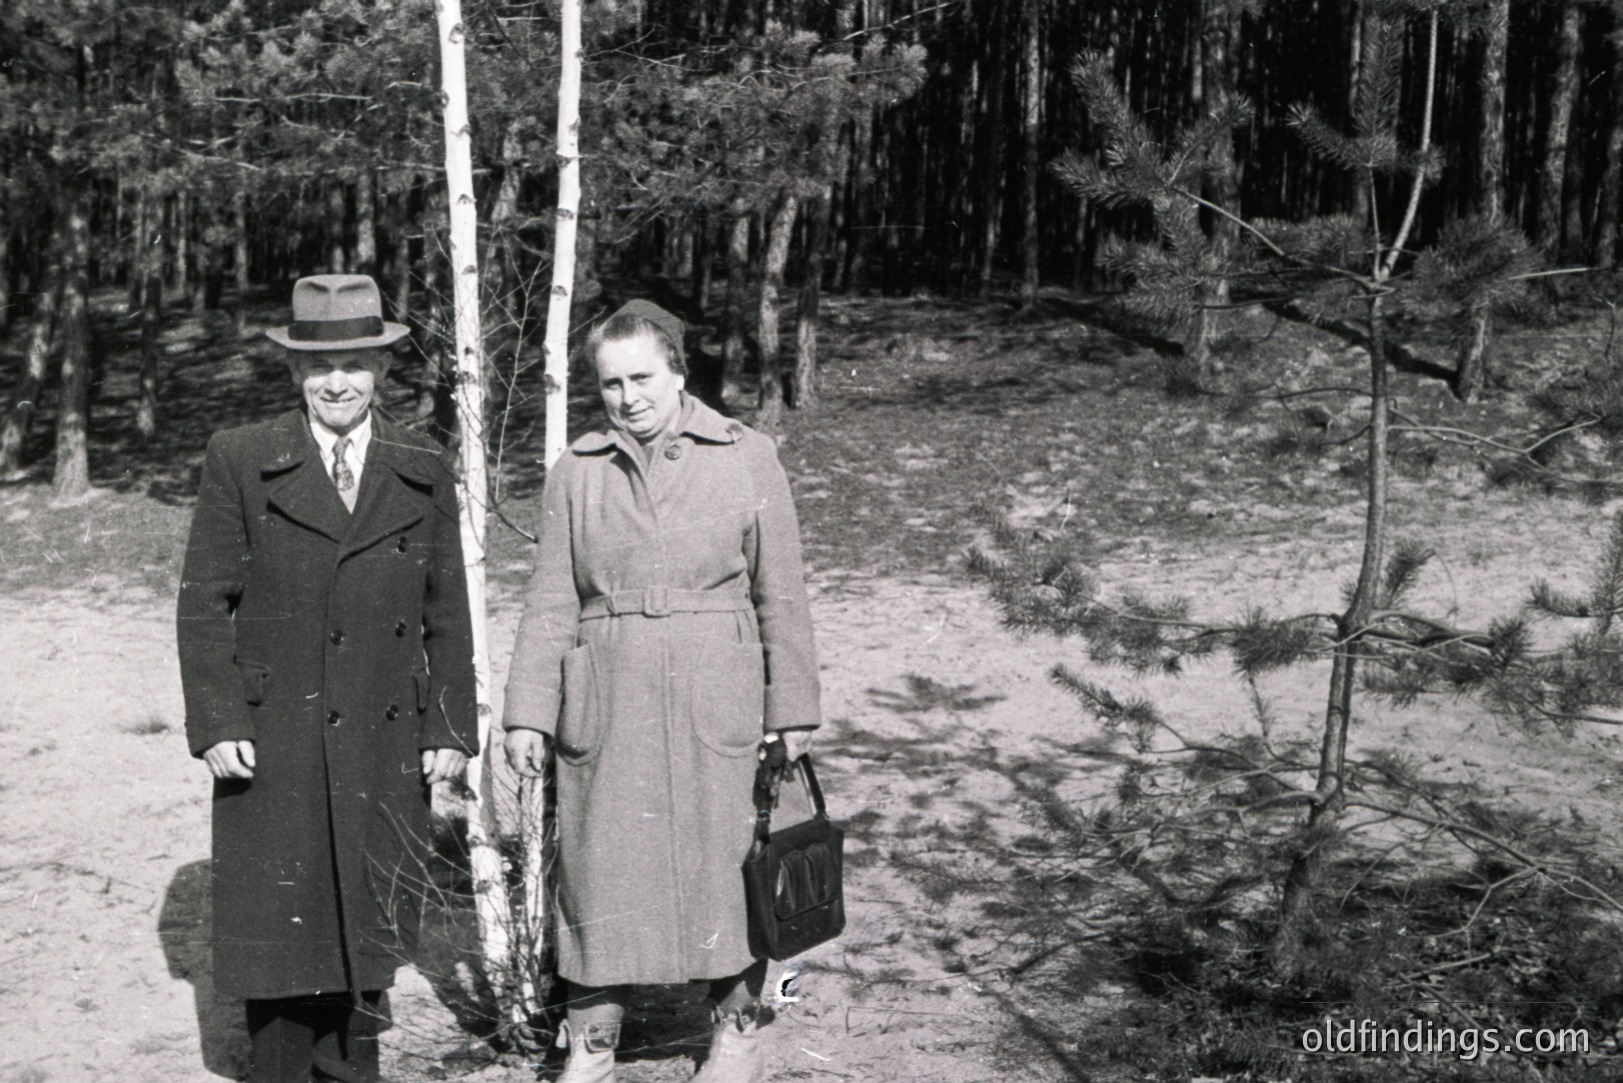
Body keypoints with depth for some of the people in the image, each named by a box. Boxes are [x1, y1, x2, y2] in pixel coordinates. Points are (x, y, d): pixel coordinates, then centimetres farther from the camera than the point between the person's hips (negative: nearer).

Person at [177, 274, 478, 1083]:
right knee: (279, 926, 5)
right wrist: (216, 724, -7)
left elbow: (447, 613, 9)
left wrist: (451, 729, 3)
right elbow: (203, 602, 0)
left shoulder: (423, 472, 7)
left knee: (369, 924, 9)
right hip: (272, 748, -2)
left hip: (384, 745, 2)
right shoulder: (240, 461, 1)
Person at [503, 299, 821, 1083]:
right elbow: (551, 604, 7)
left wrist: (791, 710, 1)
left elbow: (782, 597, 3)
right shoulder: (575, 473, 7)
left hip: (717, 712, -1)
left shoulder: (748, 459, 2)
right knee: (599, 871, 4)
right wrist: (527, 714, 0)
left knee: (725, 867, 6)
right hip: (606, 714, 1)